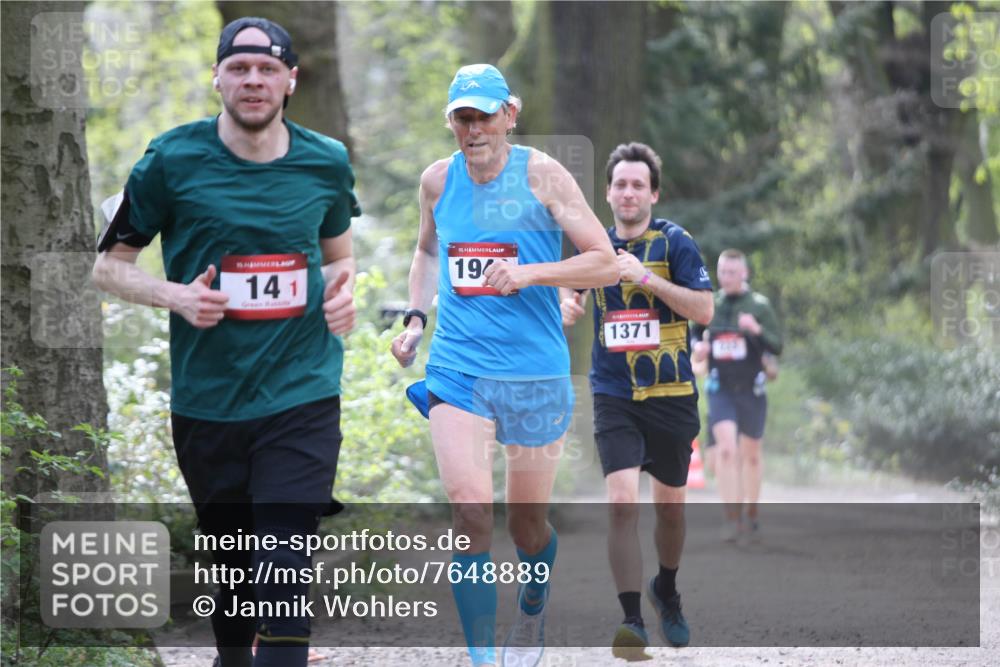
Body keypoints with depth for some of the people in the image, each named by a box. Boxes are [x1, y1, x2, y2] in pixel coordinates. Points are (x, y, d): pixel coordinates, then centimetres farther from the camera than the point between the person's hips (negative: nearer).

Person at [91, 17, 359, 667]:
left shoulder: (326, 162, 4)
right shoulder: (173, 160, -4)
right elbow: (110, 265, 4)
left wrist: (343, 291, -3)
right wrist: (175, 295, -14)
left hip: (302, 395, 0)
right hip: (206, 401, 0)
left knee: (284, 574, -12)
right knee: (234, 569, 12)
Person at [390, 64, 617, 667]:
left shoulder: (541, 175, -6)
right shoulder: (438, 180, 5)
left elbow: (606, 263, -7)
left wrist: (530, 273, -20)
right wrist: (416, 319, 10)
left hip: (535, 373, -2)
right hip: (456, 369, 2)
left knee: (527, 523, 11)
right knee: (470, 511, -16)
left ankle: (534, 607, 44)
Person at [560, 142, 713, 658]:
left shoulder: (674, 242, -5)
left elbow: (703, 309, -14)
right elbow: (569, 282, 26)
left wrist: (647, 277, -21)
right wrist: (565, 303, 3)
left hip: (672, 396, -1)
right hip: (614, 397, 1)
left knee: (670, 505, 13)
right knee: (622, 501, -17)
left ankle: (666, 593, 40)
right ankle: (632, 622, -19)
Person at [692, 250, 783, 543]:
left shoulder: (759, 305, -2)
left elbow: (777, 347, -7)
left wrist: (757, 330, -26)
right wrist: (697, 347, -2)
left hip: (751, 390, 0)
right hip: (720, 390, 0)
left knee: (751, 455, 11)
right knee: (726, 448, -17)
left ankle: (751, 515, 28)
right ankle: (731, 518, -20)